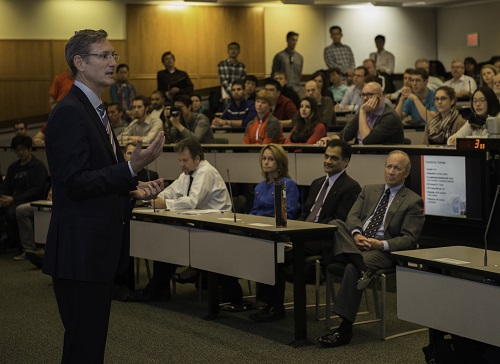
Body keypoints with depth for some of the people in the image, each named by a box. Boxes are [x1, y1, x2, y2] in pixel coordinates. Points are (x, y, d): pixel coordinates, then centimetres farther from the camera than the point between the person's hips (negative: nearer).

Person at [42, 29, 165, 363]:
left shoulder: (95, 110, 16)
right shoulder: (69, 113, -15)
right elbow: (75, 183, -21)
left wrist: (132, 190, 8)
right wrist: (131, 168, -29)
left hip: (99, 248, 10)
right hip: (80, 250, -10)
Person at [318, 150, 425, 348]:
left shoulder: (414, 201, 6)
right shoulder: (369, 190, 22)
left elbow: (408, 239, -3)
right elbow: (353, 216, 9)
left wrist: (381, 244, -18)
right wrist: (356, 234, -14)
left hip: (383, 250, -5)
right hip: (355, 242, 5)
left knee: (352, 268, -34)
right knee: (335, 224, -24)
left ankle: (345, 330, -30)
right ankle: (361, 266, -43)